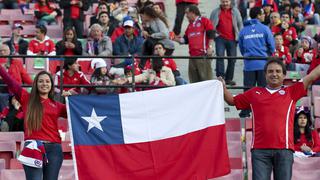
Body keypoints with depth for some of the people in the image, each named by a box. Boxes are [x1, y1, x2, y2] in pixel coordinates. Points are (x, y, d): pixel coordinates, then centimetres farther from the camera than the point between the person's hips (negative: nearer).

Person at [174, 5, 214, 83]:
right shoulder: (190, 25, 24)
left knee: (205, 77, -11)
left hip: (203, 55, -7)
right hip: (193, 56, 7)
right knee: (193, 79, 6)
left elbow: (211, 35, -5)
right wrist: (177, 39, 9)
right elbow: (185, 39, 25)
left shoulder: (204, 21, 2)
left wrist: (210, 47, -14)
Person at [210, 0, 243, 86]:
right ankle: (220, 76, -17)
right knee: (220, 56, -17)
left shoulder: (235, 11, 7)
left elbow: (240, 24, 10)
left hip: (232, 39, 2)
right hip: (220, 38, -2)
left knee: (232, 59, 5)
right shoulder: (216, 12, 6)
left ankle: (229, 78, 16)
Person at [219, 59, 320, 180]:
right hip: (260, 150, 1)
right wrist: (223, 88, 11)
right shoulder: (254, 93, 17)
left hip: (284, 149, 0)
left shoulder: (291, 92, 13)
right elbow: (232, 101, 27)